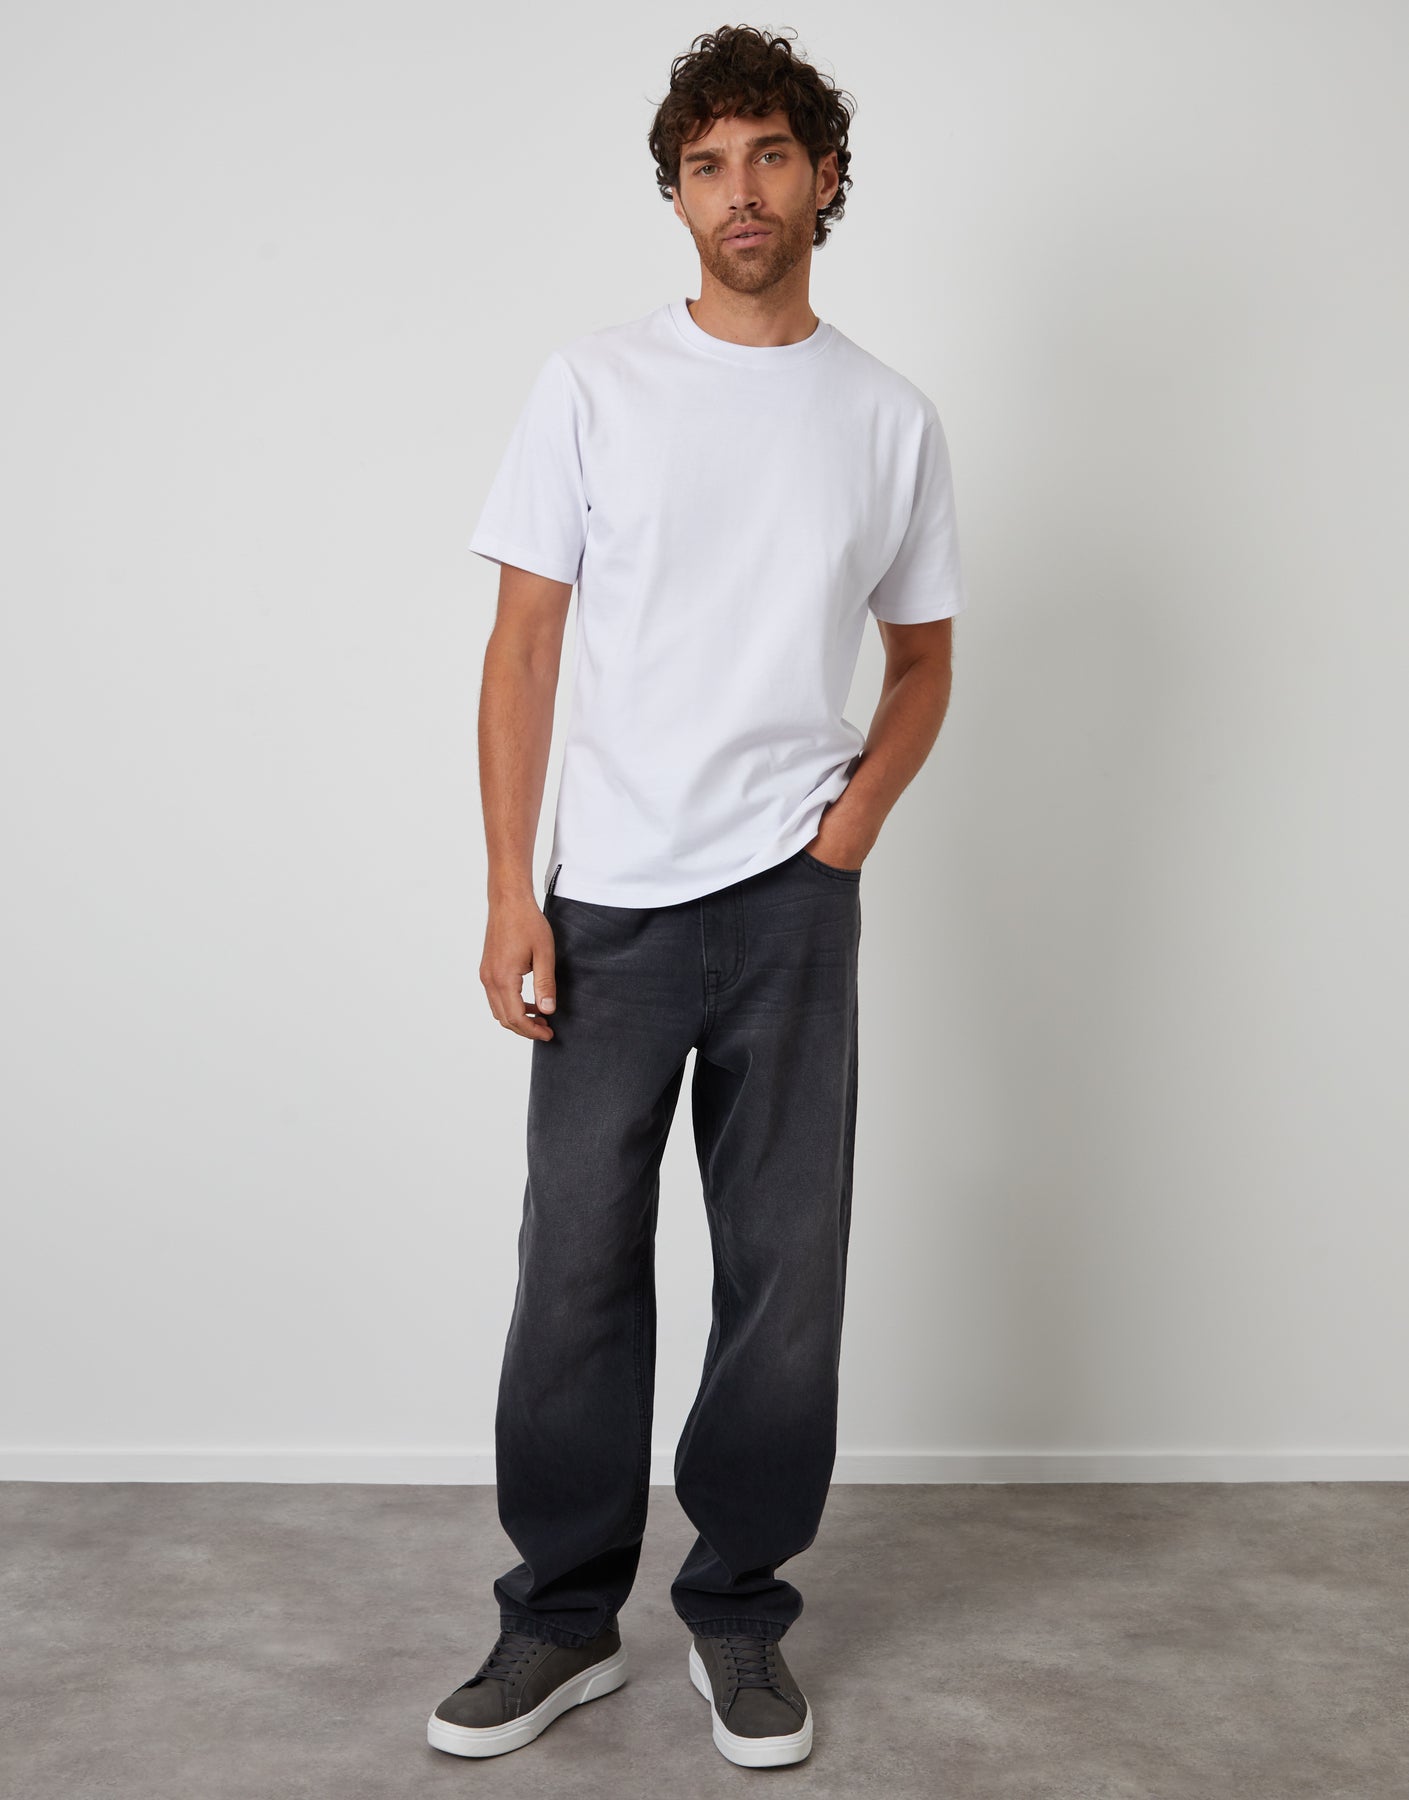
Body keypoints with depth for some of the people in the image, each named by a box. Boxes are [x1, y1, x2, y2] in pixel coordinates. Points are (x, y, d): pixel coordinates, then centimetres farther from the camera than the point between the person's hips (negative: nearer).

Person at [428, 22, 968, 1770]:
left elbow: (922, 661, 16)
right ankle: (562, 1617, 21)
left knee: (786, 1275, 6)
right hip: (608, 901, -1)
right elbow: (523, 646, 1)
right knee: (577, 1269, 4)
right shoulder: (594, 383, 3)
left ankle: (739, 1610, 24)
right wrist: (510, 892, -6)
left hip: (790, 906, 1)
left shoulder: (893, 420, 8)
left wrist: (849, 827, -2)